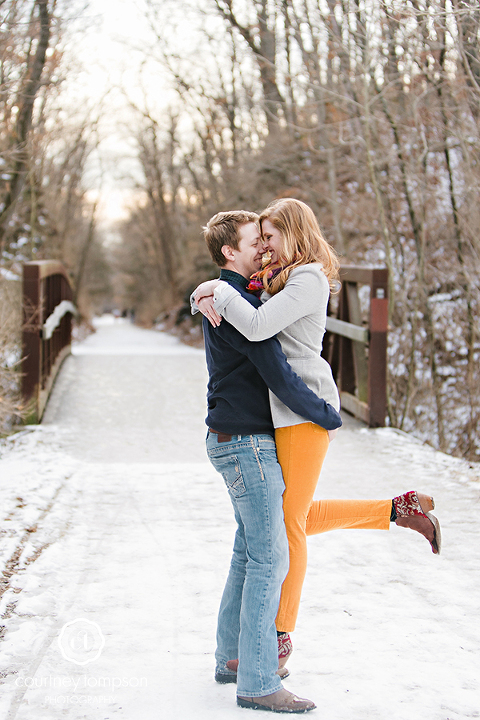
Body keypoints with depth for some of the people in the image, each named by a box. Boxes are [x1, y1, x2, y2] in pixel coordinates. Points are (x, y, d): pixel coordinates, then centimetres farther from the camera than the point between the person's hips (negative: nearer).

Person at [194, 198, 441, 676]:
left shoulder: (308, 280, -12)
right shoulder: (275, 278, 17)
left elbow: (257, 327, -26)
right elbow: (211, 294, 18)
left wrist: (218, 290, -13)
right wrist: (206, 300, -6)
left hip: (305, 410, -10)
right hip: (284, 411, 10)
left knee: (290, 521, -2)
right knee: (301, 516, 17)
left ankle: (281, 634, 8)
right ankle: (402, 510, 23)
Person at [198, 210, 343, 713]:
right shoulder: (238, 303, -17)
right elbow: (279, 377, -21)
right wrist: (329, 417, -8)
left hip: (234, 440, 10)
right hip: (246, 444, -10)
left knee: (250, 550, 15)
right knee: (269, 557, -8)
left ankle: (231, 658, 24)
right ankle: (257, 682, -4)